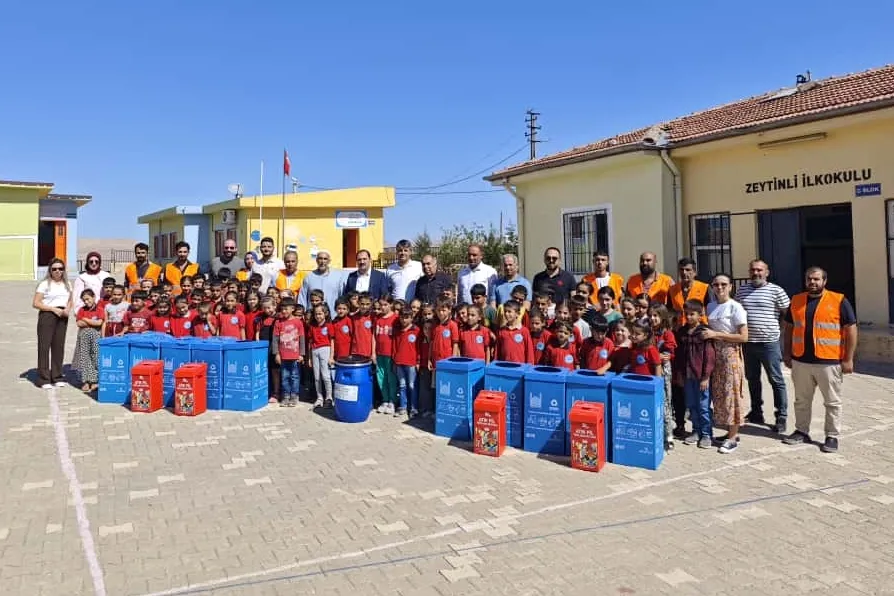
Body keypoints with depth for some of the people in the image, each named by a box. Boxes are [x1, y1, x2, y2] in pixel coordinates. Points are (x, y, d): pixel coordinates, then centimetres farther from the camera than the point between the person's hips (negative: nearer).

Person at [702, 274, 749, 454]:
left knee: (731, 393, -2)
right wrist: (707, 334, 0)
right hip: (715, 353, 6)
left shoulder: (736, 307, -9)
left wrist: (716, 335, -17)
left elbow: (744, 337, -14)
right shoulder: (710, 306, 9)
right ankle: (731, 432, 19)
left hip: (731, 353, -6)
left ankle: (733, 438, 4)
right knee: (719, 393, 8)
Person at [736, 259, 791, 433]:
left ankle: (781, 417, 8)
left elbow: (787, 314, -1)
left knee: (776, 380, 0)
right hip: (747, 342, 5)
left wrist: (772, 326, 0)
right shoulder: (741, 291, 9)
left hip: (769, 342, -5)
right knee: (752, 379, 15)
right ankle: (756, 413, 28)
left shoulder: (776, 291, -5)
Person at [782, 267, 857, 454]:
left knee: (832, 402, 7)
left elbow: (851, 330, -5)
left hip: (829, 362, -4)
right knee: (801, 400, 14)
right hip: (800, 361, 4)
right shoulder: (796, 300, 7)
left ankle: (832, 436, 18)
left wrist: (848, 359, -8)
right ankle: (802, 431, 26)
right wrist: (787, 354, 11)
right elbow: (789, 328, 14)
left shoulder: (839, 301, -5)